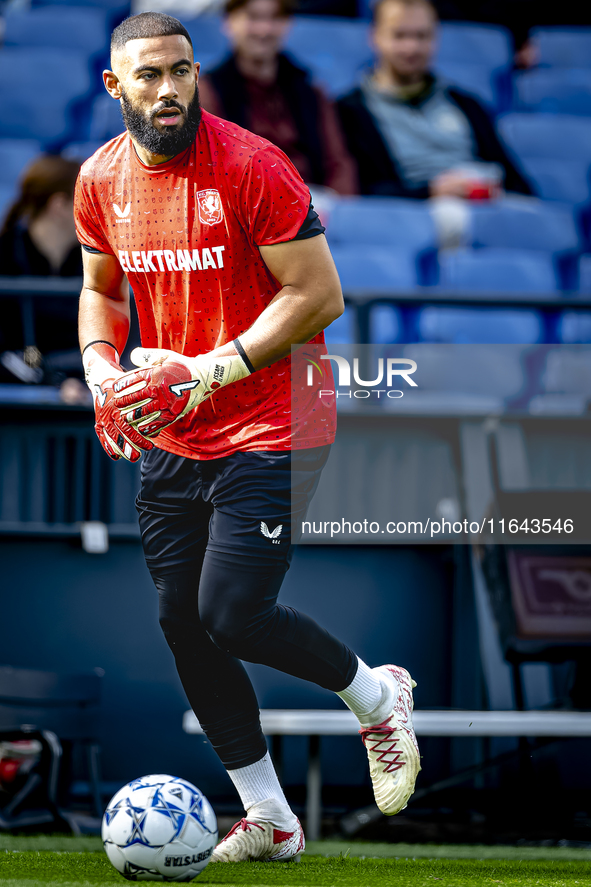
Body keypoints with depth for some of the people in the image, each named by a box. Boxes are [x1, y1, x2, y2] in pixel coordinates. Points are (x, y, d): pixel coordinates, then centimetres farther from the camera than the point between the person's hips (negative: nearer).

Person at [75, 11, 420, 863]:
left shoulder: (252, 167, -16)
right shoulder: (102, 179, 3)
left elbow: (317, 295, -16)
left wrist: (209, 371, -21)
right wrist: (101, 368, -1)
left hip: (267, 432, -6)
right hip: (169, 442, 7)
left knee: (231, 617, -14)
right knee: (182, 625, 6)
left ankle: (377, 695, 16)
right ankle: (269, 821, 19)